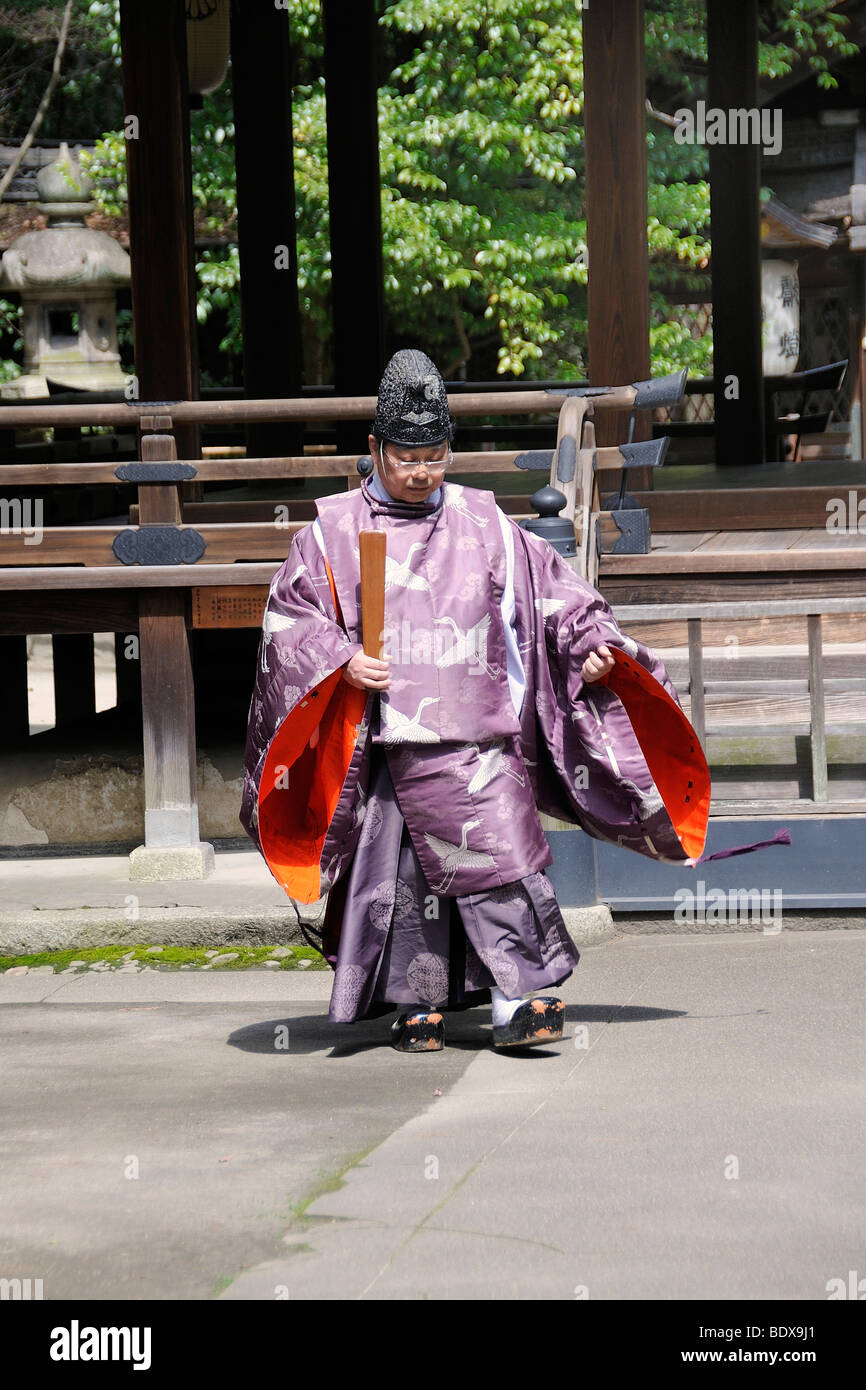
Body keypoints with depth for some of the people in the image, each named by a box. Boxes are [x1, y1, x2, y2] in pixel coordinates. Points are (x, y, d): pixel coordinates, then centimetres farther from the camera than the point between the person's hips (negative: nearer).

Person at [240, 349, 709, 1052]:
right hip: (388, 738, -1)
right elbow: (289, 617, 6)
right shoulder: (334, 531, 7)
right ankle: (416, 1004, 13)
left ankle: (518, 1001, -7)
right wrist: (339, 660, -10)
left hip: (479, 733, 1)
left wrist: (592, 640, 1)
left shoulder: (480, 522, 13)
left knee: (498, 858, -7)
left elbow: (550, 586, 15)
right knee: (404, 870, 1)